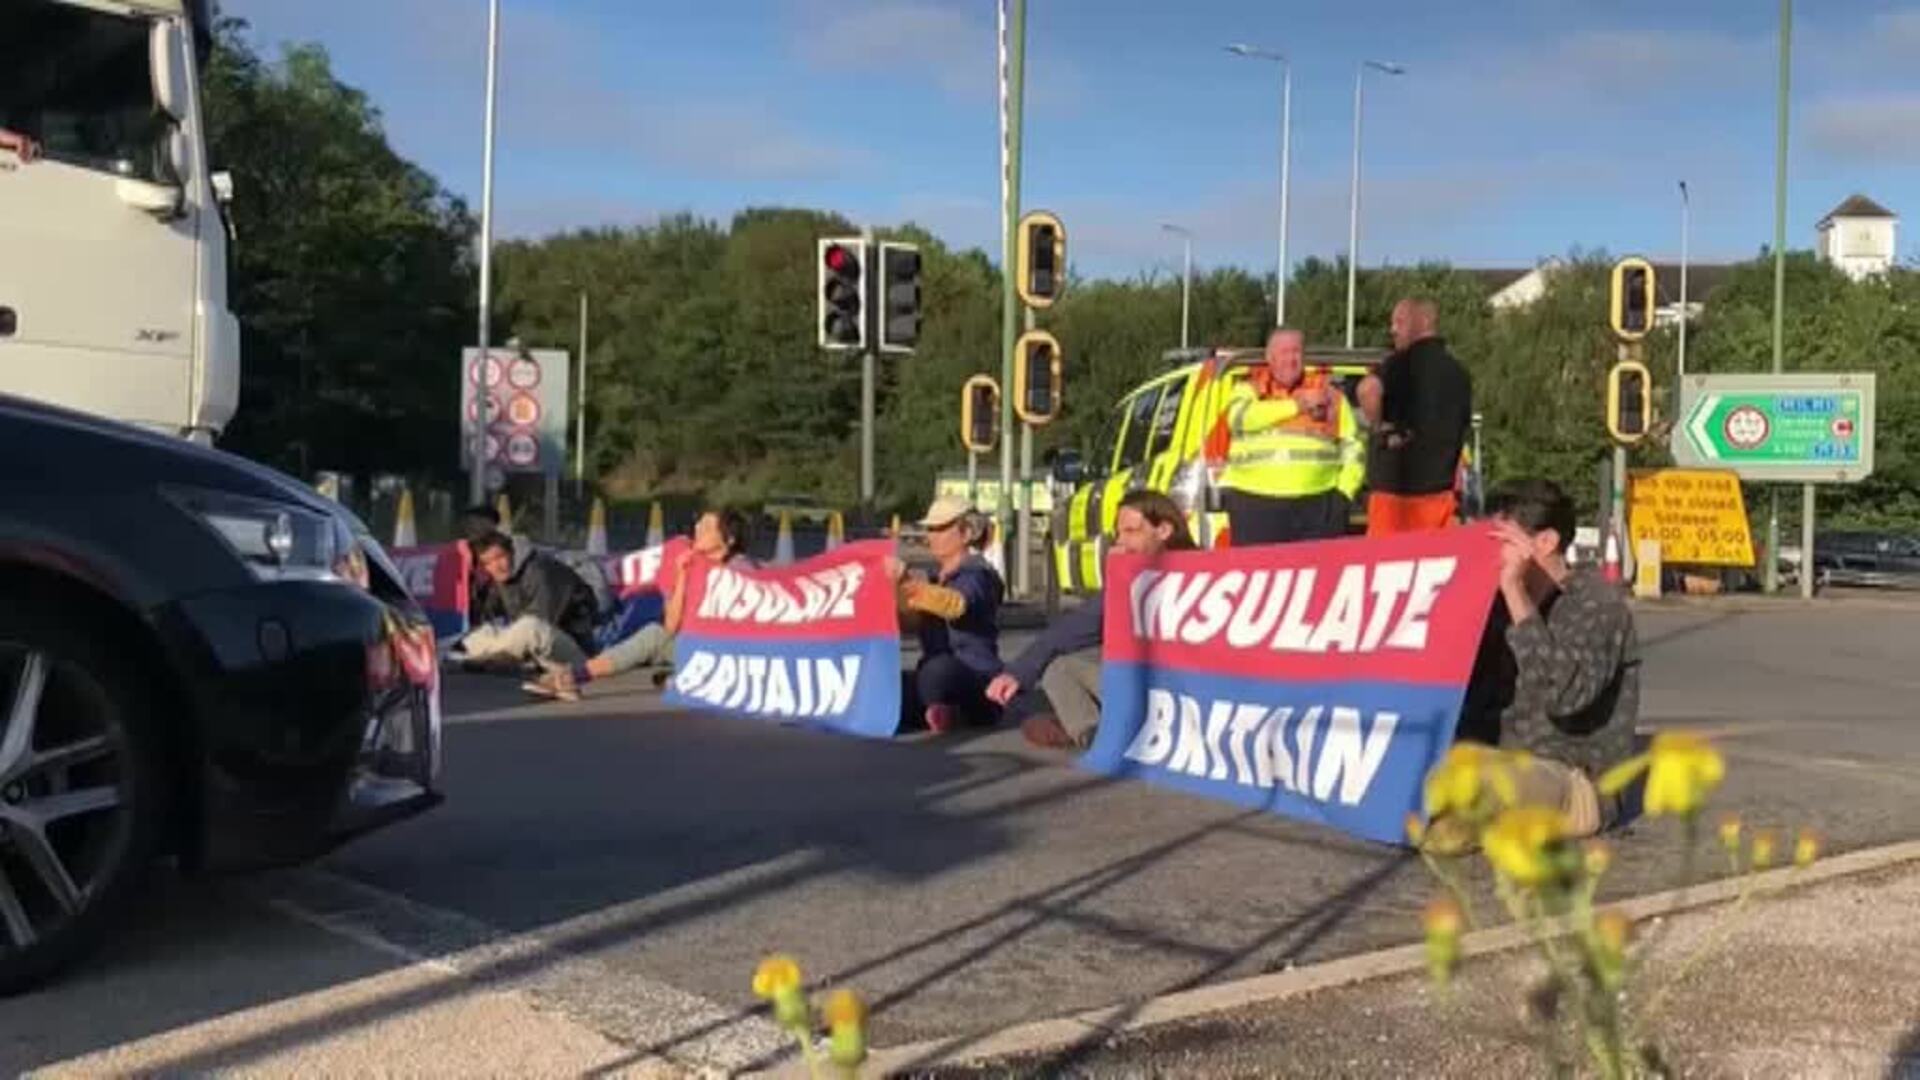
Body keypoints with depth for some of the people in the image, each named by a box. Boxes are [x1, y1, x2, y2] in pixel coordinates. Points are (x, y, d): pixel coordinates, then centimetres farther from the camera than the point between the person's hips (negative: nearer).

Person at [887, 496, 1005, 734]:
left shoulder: (976, 575, -7)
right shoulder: (938, 579, 18)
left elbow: (956, 604, -32)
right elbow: (910, 618, 2)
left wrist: (910, 583, -48)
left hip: (979, 687, -7)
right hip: (939, 679, 7)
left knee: (940, 668, -39)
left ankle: (942, 710, -10)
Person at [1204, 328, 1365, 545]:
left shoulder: (1328, 394, 16)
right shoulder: (1249, 390, 12)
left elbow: (1353, 448, 14)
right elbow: (1240, 418, -12)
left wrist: (1344, 492, 0)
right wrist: (1297, 405, -8)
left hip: (1317, 504, 1)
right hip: (1255, 504, -1)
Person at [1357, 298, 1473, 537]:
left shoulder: (1405, 361, -7)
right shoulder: (1458, 372, 16)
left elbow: (1368, 389, -27)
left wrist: (1380, 427, -12)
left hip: (1396, 483, -7)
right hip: (1440, 486, 7)